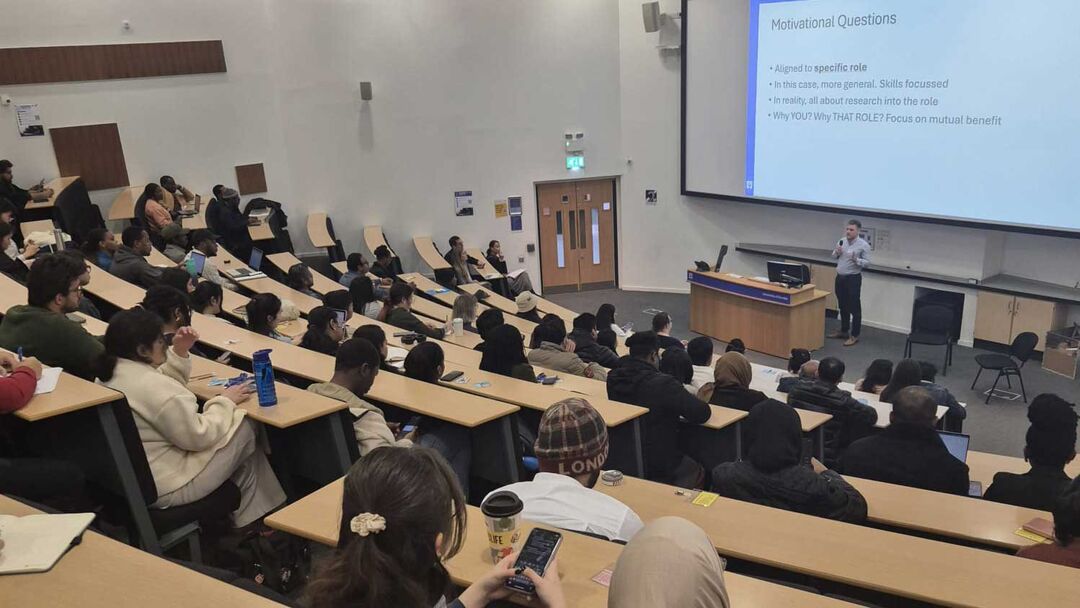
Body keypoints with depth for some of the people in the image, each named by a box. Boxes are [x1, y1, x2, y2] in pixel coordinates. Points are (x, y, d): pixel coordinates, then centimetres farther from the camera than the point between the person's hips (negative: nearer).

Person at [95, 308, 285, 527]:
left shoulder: (109, 373, 2)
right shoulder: (152, 386, -28)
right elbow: (200, 436, -22)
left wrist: (179, 352, 4)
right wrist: (225, 401, -8)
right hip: (163, 489, -10)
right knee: (246, 431, 1)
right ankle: (253, 523, 18)